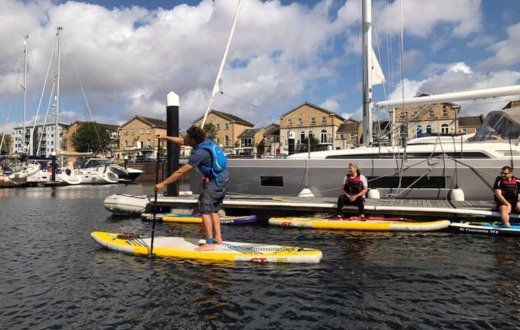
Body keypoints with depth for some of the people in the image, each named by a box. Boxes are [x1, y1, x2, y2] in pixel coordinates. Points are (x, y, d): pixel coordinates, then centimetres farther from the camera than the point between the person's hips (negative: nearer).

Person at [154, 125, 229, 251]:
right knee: (214, 210, 18)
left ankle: (209, 243, -5)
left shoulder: (199, 153, -21)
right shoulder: (205, 141, 4)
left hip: (214, 183, -10)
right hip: (223, 181, 10)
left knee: (205, 210, -5)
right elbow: (182, 141, 18)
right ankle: (218, 237, 22)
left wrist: (163, 183, -13)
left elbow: (181, 172, -19)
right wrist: (165, 137, 22)